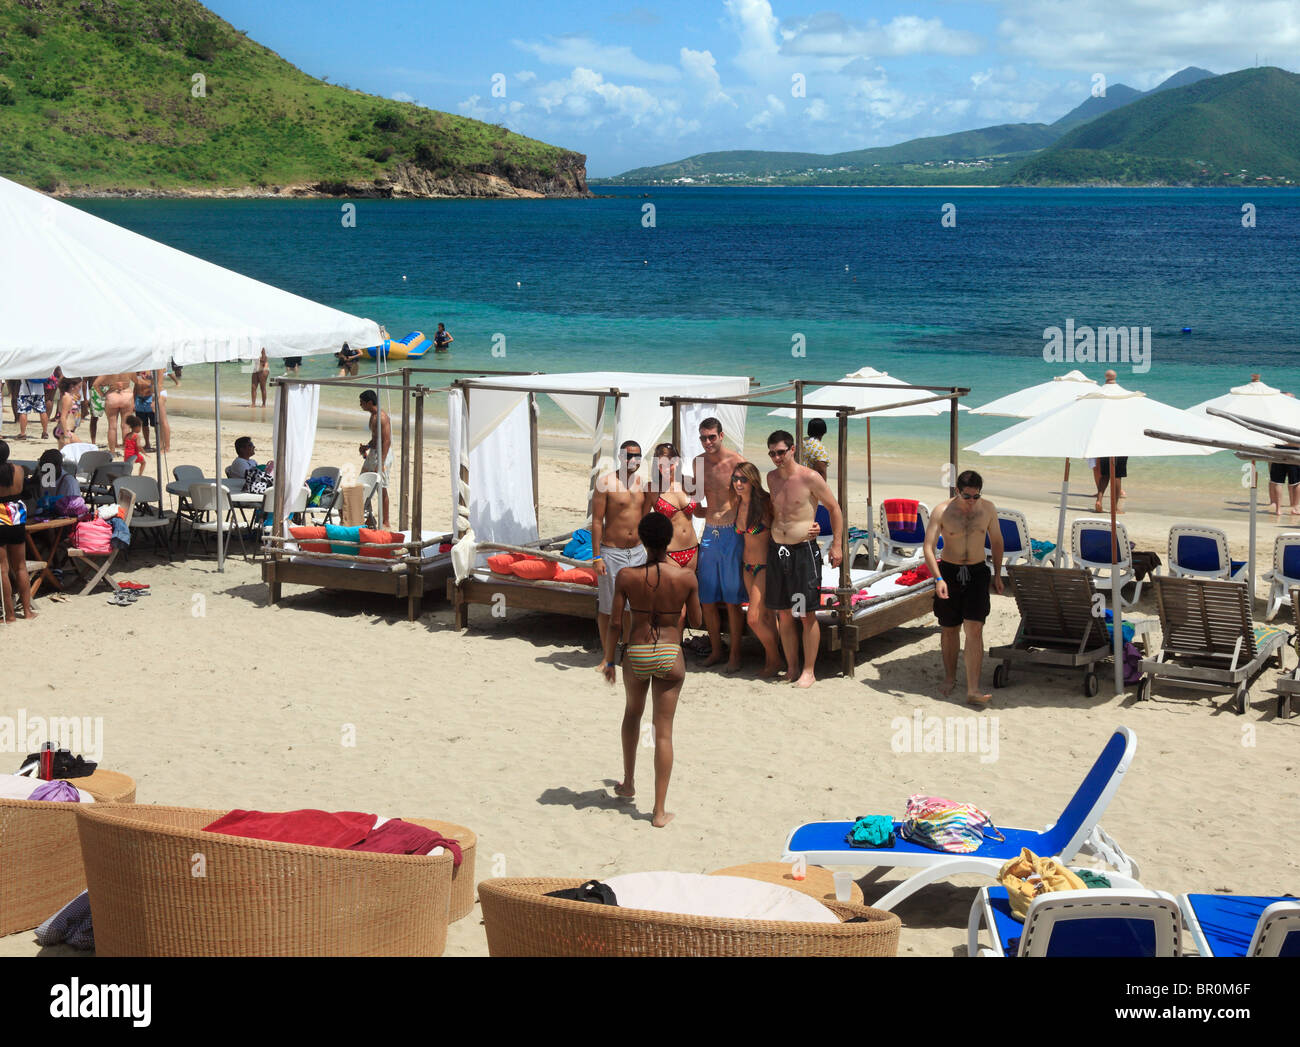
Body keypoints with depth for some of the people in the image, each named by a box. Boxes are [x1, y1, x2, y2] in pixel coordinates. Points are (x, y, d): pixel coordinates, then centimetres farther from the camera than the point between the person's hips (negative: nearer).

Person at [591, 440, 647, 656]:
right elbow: (597, 521, -10)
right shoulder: (606, 482, -10)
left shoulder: (642, 482, 6)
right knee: (607, 607, 2)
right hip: (612, 553, -5)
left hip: (637, 551, 5)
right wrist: (597, 557, -14)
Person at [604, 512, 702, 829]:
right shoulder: (686, 577, -11)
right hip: (670, 657, -1)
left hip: (636, 656, 1)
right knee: (663, 731, 4)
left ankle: (628, 784, 40)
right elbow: (695, 620, 4)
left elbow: (615, 624, -6)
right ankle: (660, 811, 5)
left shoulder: (626, 576, -11)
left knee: (633, 712, 29)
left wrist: (609, 661, 9)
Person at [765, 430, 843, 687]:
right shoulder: (772, 478, 8)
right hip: (777, 550, 6)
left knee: (806, 614, -3)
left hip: (803, 550, -6)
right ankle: (791, 669, 19)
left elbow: (834, 508, -2)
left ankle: (809, 671, 6)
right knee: (783, 614, 9)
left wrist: (837, 545, -5)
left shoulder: (810, 477, -10)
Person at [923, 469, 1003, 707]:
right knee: (949, 629, 10)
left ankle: (973, 690, -14)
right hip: (949, 571, -1)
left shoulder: (988, 509, -2)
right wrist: (938, 578, -25)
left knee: (974, 629, -10)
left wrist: (997, 574, 14)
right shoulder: (942, 511, -11)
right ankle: (950, 677, 33)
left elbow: (996, 541, 13)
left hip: (977, 573, 1)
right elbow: (929, 547, -15)